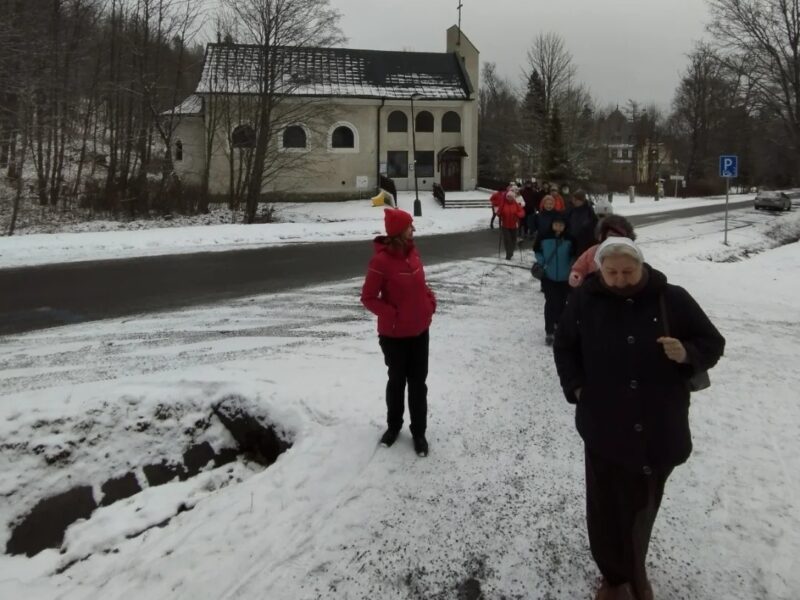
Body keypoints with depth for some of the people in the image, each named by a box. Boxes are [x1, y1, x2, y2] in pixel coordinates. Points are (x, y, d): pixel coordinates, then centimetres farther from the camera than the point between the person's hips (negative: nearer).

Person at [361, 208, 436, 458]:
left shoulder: (412, 251, 1)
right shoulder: (381, 260, -20)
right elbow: (368, 297, -14)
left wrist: (430, 301, 0)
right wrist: (391, 314, -20)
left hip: (420, 330, 5)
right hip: (394, 334, -5)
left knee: (418, 382, 11)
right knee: (396, 381, 14)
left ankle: (419, 432, 24)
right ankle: (393, 426, 36)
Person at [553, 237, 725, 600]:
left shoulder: (672, 299, -6)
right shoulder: (584, 300, -5)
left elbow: (713, 344, 3)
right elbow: (564, 347, 9)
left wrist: (687, 354, -19)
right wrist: (576, 387, -5)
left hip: (659, 430, 1)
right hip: (603, 427, 0)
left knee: (642, 506, 17)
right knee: (605, 507, 5)